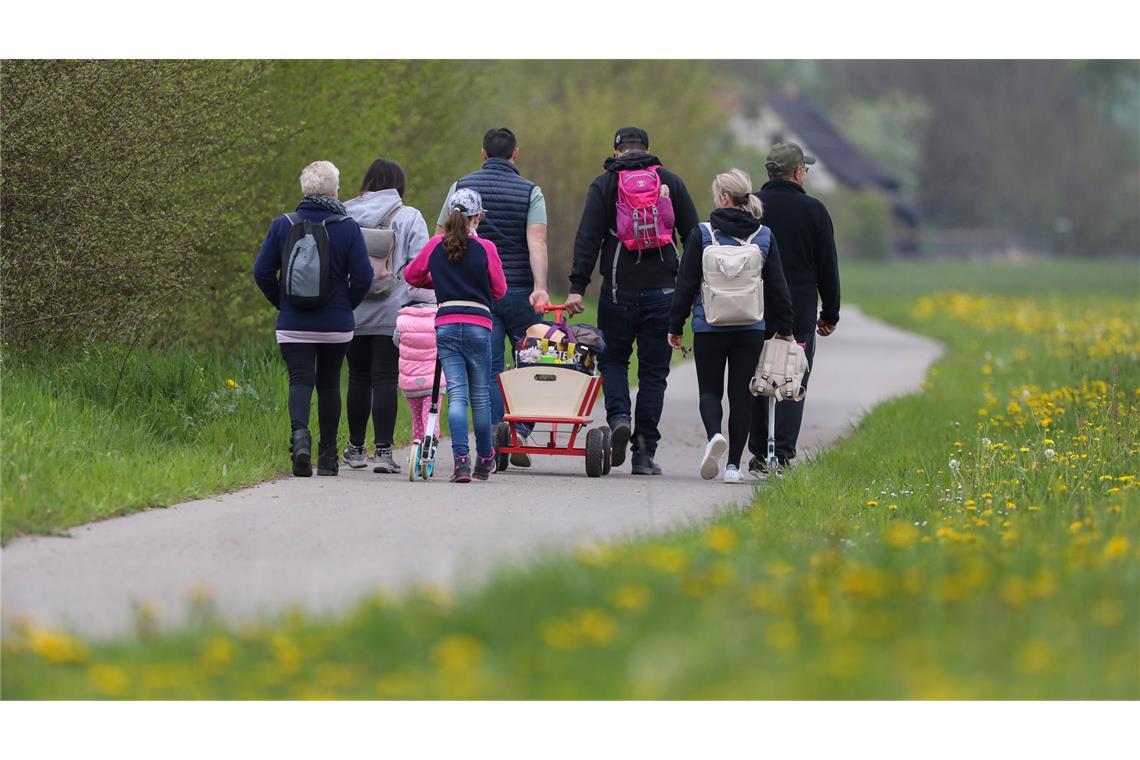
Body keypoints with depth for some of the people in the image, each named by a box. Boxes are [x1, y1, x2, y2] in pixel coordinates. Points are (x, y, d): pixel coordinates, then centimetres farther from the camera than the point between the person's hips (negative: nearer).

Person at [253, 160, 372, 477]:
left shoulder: (283, 226, -3)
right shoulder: (348, 228, -6)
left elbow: (262, 272, -2)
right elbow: (363, 276, -9)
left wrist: (282, 303, 11)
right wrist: (347, 306, 8)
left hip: (293, 324, -1)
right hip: (336, 326, 1)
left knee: (300, 381, -3)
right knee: (329, 384, 14)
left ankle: (300, 435, -31)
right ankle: (328, 457, 19)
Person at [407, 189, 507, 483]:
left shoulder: (436, 246, 3)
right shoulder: (485, 248, -3)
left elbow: (412, 275, 17)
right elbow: (499, 290, 5)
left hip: (445, 324, 1)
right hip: (478, 325, -1)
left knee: (456, 394, -3)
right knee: (480, 395, 10)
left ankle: (461, 459, -18)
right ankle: (484, 460, 20)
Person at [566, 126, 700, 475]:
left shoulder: (604, 184, 4)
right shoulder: (671, 182, 9)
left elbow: (587, 239, -5)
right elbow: (693, 235, 8)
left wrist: (577, 287, -7)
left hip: (619, 289, -1)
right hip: (662, 289, 1)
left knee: (613, 359, 15)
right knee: (653, 370, 6)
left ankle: (618, 417, -11)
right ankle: (644, 452, 3)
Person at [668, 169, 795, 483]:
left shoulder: (702, 235, -6)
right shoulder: (764, 236, 1)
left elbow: (686, 284, -4)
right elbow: (777, 287, 5)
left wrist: (676, 326, 5)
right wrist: (784, 328, 14)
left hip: (709, 328, -2)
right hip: (751, 329, 2)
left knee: (710, 389, 10)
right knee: (741, 395, 8)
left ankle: (714, 435, -20)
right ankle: (733, 464, 5)